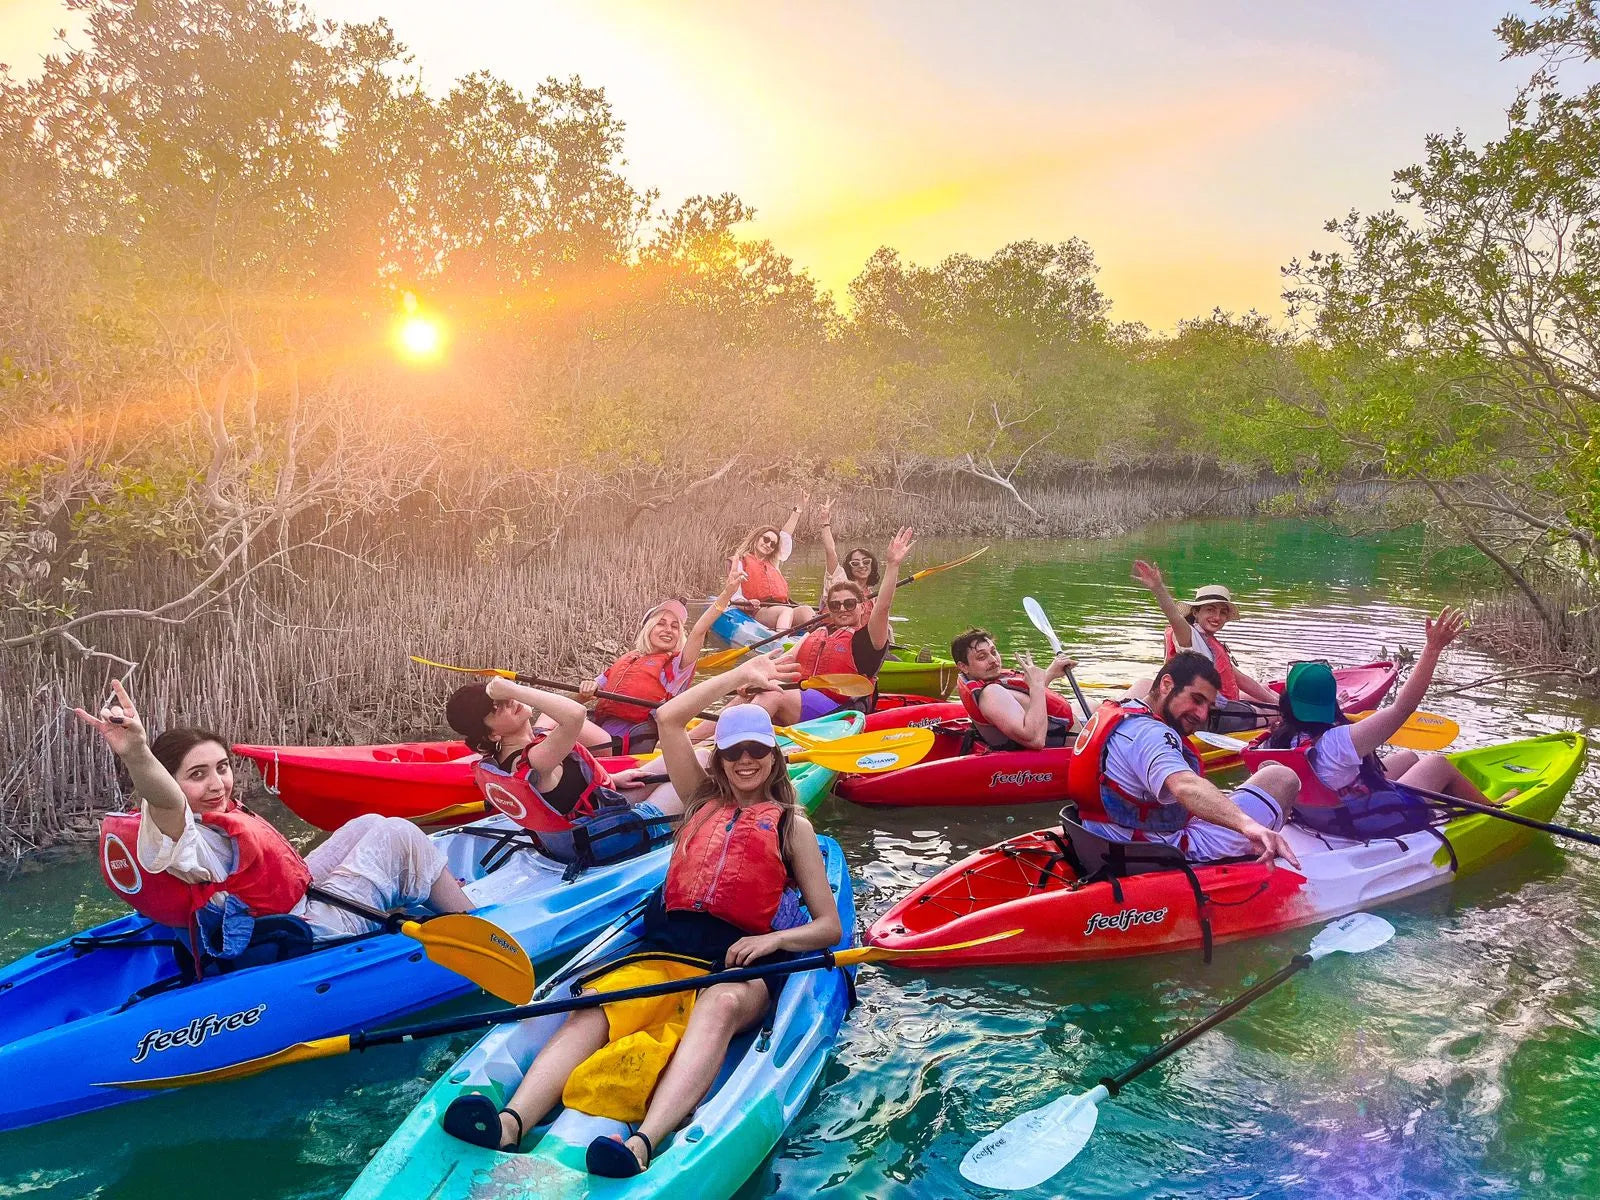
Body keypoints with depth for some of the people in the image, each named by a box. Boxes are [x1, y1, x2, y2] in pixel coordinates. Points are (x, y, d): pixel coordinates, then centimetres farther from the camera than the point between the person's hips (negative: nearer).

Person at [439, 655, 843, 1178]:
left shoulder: (792, 826, 16)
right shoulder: (702, 798, 24)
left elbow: (829, 926, 11)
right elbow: (667, 719, 15)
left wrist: (774, 938, -9)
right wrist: (738, 677, 19)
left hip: (738, 963, -3)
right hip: (665, 945, 3)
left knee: (719, 1005, -40)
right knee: (593, 1009, -29)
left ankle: (642, 1144, -61)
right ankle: (511, 1122, -51)